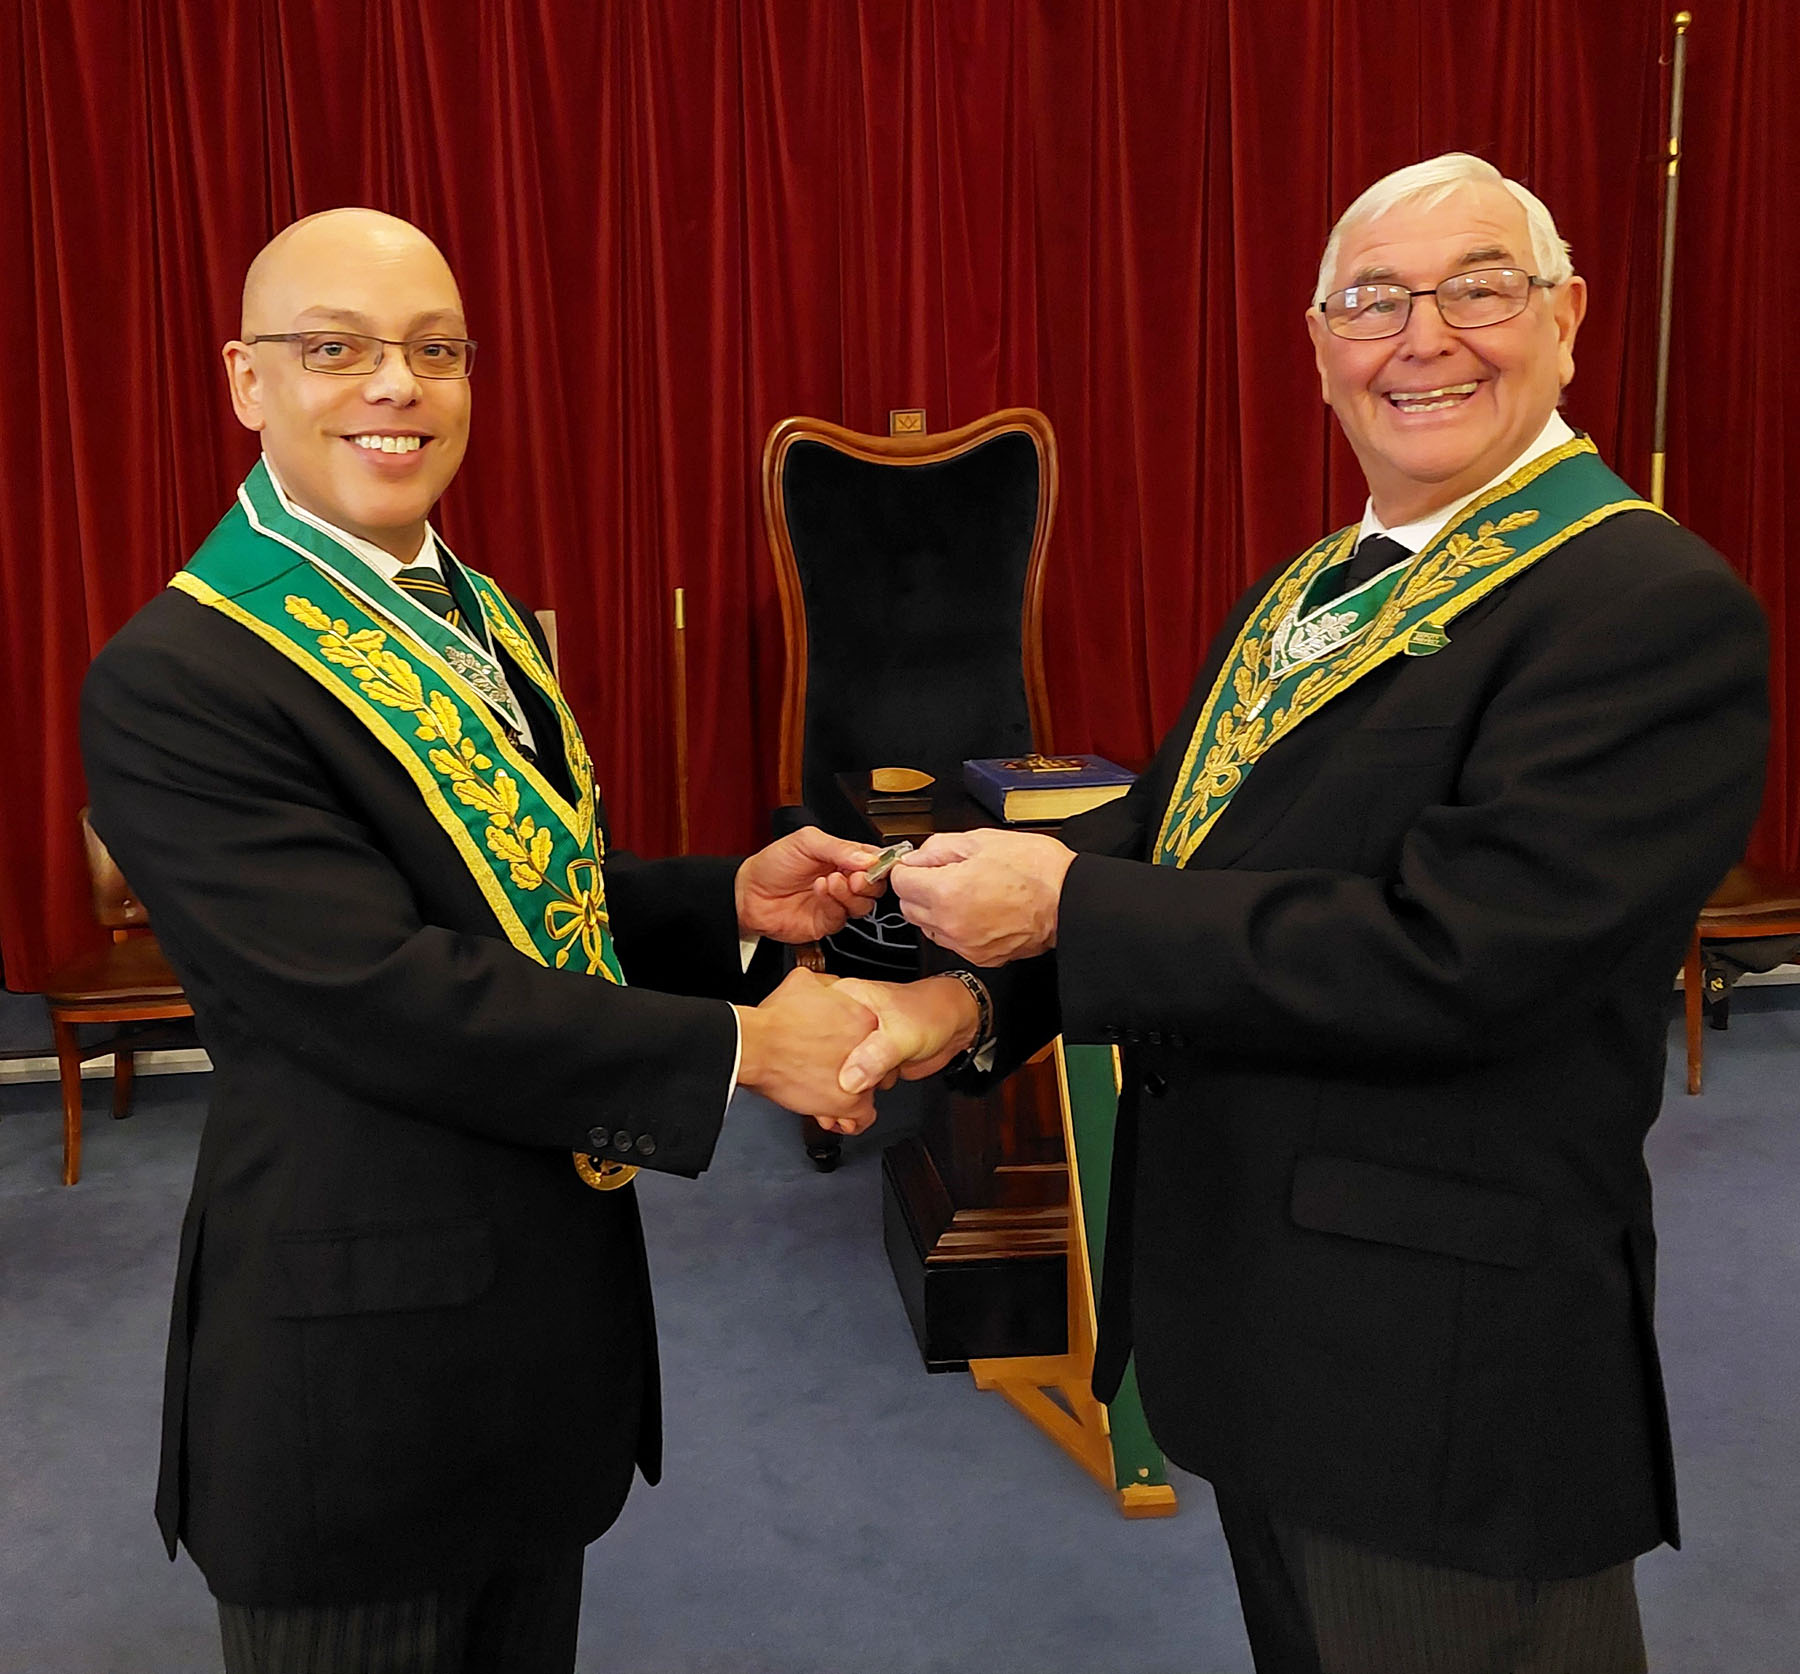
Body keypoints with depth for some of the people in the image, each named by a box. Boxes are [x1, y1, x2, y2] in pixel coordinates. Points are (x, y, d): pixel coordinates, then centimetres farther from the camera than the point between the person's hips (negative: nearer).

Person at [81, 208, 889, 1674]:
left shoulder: (481, 620, 9)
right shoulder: (175, 680, -19)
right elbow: (387, 994, -26)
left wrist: (732, 901, -4)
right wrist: (738, 1046, -24)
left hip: (557, 1307, 8)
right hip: (367, 1357, -8)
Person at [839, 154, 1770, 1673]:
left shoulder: (1654, 607, -19)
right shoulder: (1311, 587, 10)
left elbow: (1449, 951, -27)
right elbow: (1165, 826, 5)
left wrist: (1067, 904, -22)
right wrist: (971, 977, -12)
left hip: (1439, 1359, -8)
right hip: (1257, 1317, 8)